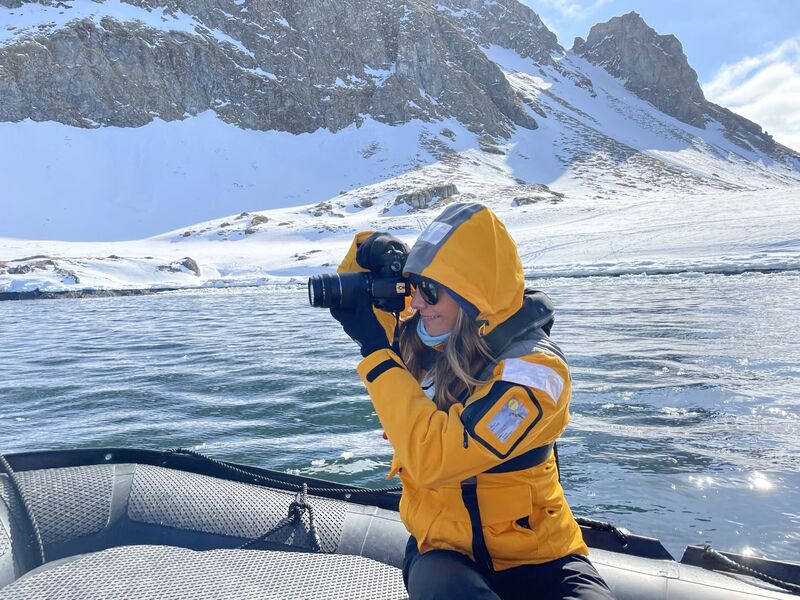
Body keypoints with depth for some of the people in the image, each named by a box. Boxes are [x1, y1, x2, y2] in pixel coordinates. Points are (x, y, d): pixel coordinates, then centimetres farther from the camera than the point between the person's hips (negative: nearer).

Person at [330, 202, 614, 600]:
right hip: (444, 550, 3)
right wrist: (366, 252, -12)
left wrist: (375, 349, -26)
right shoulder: (426, 337, -5)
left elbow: (431, 458, -31)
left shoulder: (535, 370, -22)